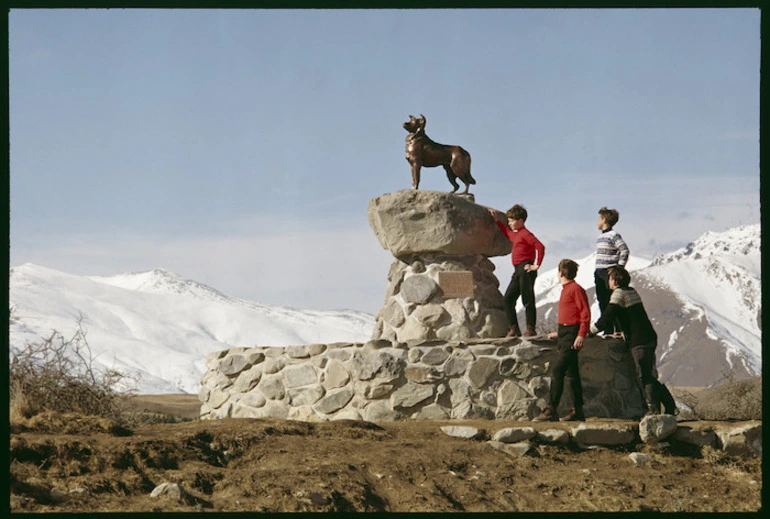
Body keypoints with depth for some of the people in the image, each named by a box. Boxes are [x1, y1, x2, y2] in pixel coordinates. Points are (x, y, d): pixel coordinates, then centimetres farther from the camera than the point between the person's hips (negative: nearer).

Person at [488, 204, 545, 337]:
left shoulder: (525, 234, -10)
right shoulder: (515, 234, 19)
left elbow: (540, 247, -22)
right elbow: (507, 232, 44)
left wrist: (537, 265, -20)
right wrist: (496, 220, 40)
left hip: (526, 269, -10)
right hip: (518, 271, 10)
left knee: (527, 300, -7)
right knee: (508, 299, 7)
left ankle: (531, 329, -4)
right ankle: (514, 328, 9)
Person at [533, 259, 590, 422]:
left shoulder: (576, 289, -11)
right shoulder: (566, 290, 18)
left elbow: (585, 313, -17)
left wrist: (581, 335, -23)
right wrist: (560, 333, 28)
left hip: (571, 336, -10)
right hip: (565, 335, 10)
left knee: (557, 371, -15)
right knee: (571, 373, 11)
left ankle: (551, 411, -17)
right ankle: (577, 411, 15)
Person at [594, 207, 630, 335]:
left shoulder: (613, 235, -11)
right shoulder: (600, 236, 16)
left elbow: (624, 250, -16)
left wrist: (619, 267, -17)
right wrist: (597, 271, 16)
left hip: (609, 272, -9)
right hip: (599, 273, 9)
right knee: (602, 302, 10)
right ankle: (607, 331, 16)